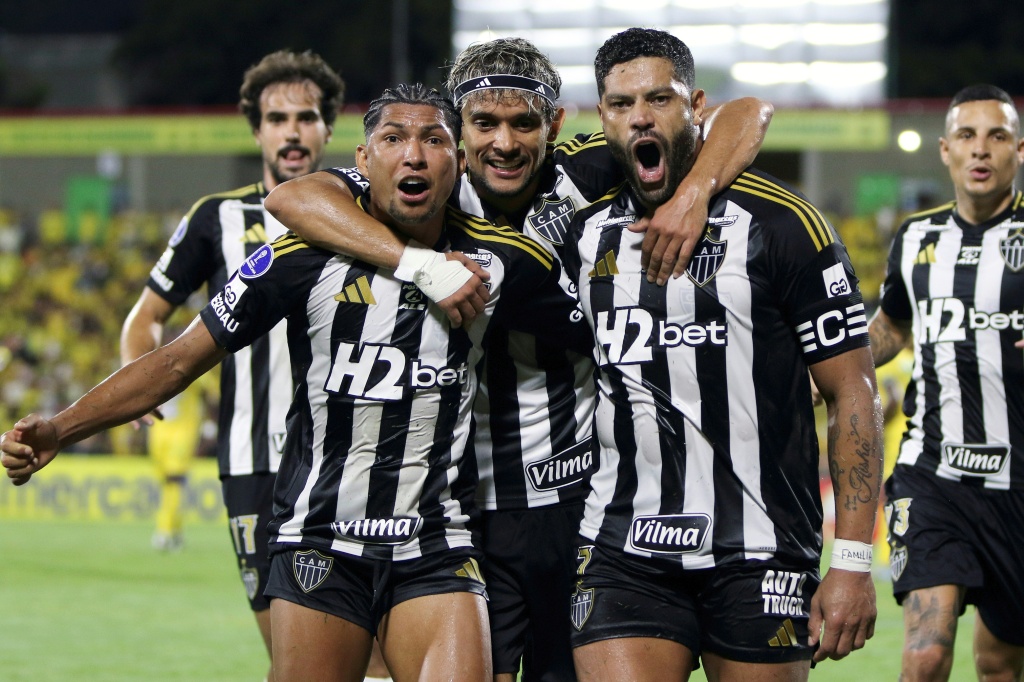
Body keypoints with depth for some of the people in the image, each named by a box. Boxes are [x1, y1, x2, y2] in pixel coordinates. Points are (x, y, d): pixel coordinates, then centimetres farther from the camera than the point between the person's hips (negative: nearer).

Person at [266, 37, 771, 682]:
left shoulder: (588, 178, -4)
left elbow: (746, 114, -4)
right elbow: (290, 197, -19)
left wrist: (695, 193, -25)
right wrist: (419, 262, -29)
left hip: (580, 503, 0)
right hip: (467, 506, 0)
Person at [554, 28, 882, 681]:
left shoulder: (781, 224, -5)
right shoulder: (585, 229, 8)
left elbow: (852, 393, -5)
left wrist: (853, 562, -10)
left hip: (759, 557, -2)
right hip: (623, 550, 3)